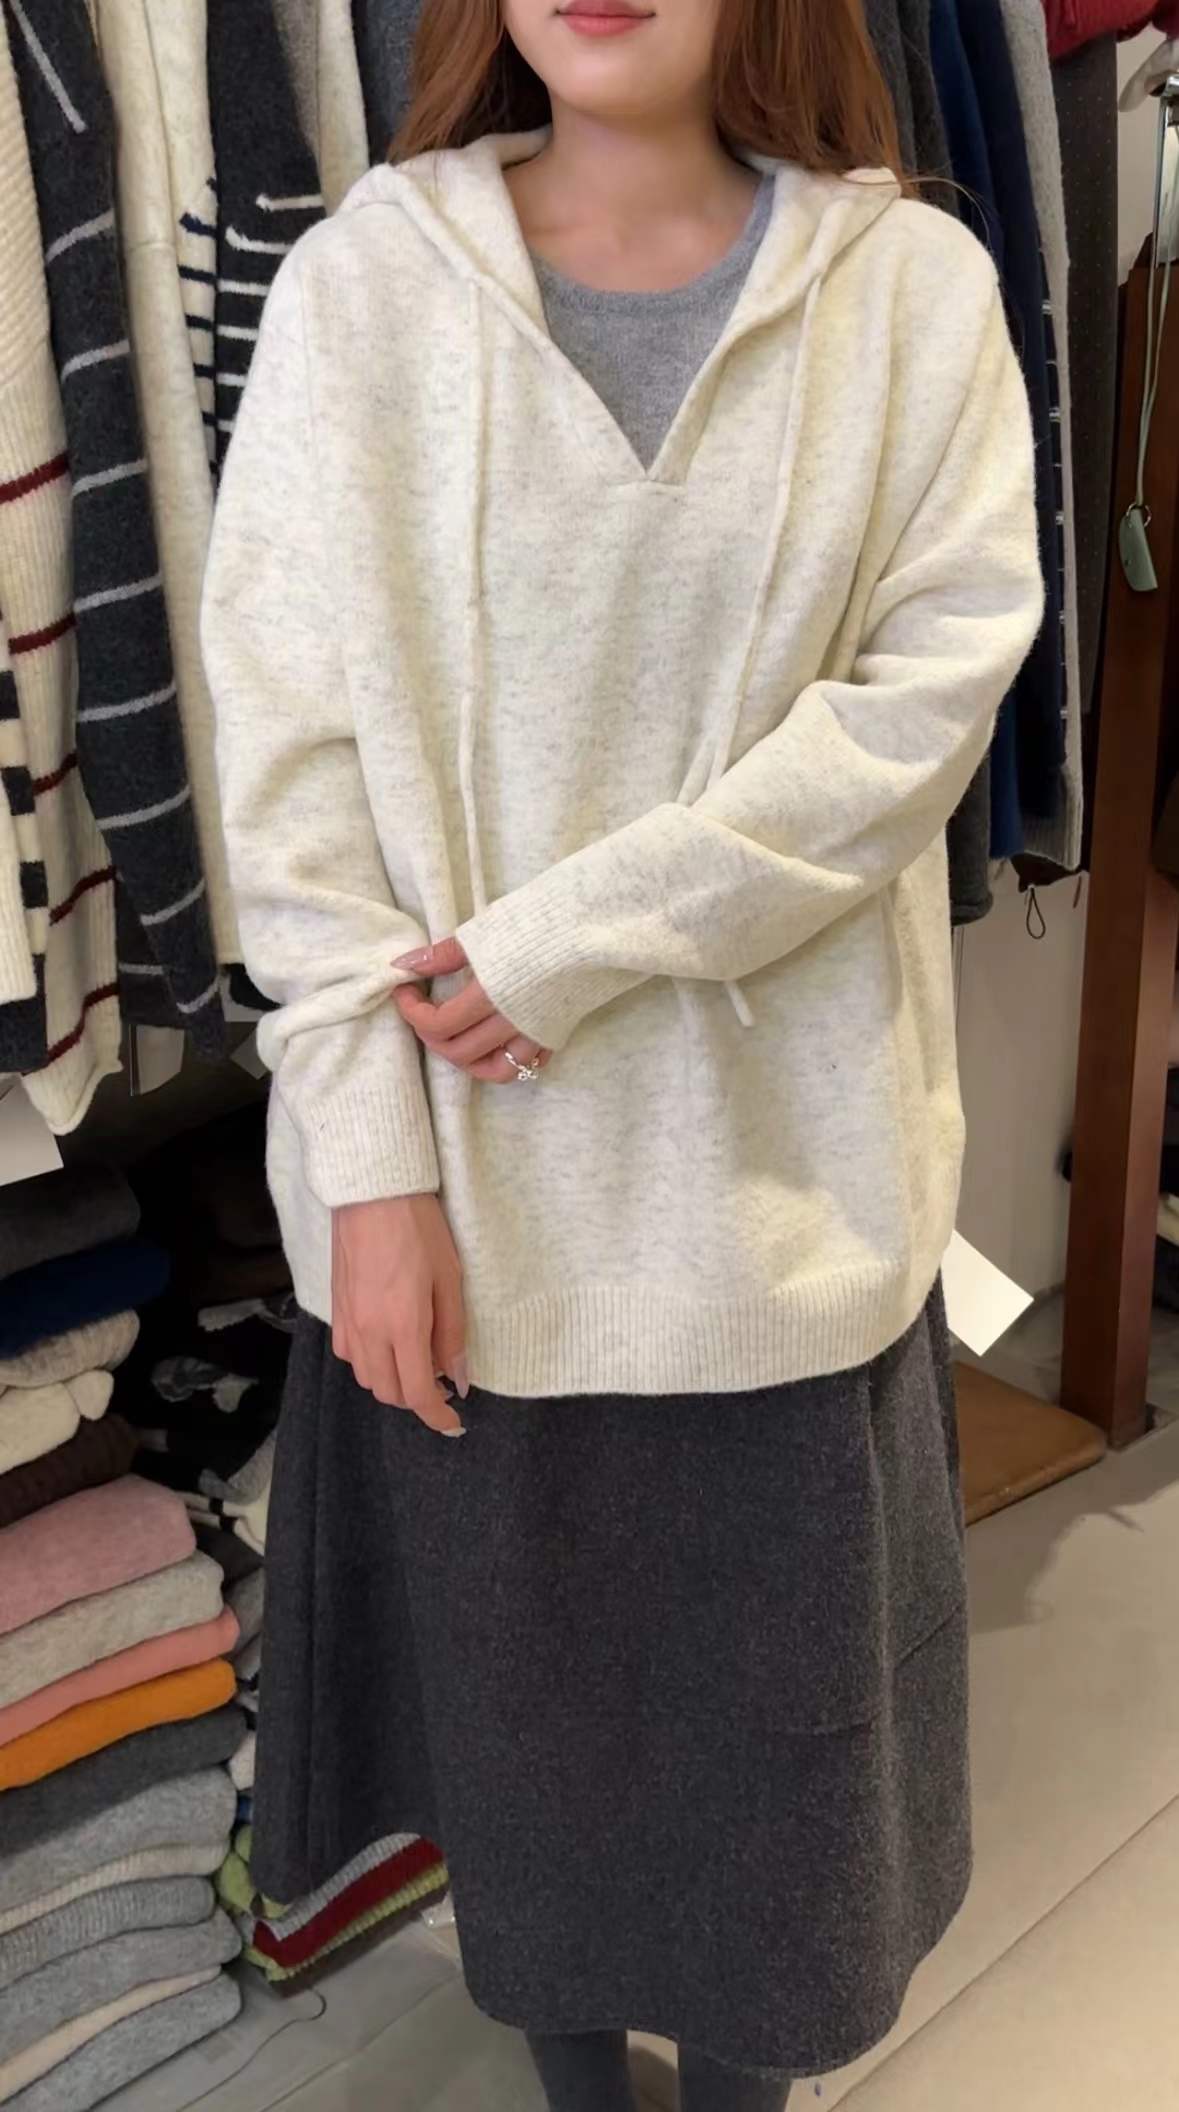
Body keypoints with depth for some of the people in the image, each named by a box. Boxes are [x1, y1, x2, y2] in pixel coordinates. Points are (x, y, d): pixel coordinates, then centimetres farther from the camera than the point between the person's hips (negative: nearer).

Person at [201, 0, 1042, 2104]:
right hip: (468, 1158, 1)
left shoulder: (914, 288, -2)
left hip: (779, 1150, 0)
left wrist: (564, 948, -16)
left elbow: (929, 689, -10)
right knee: (511, 1656, 17)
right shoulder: (359, 283, -2)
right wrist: (369, 1152, -11)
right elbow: (288, 738, -6)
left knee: (766, 1675, 15)